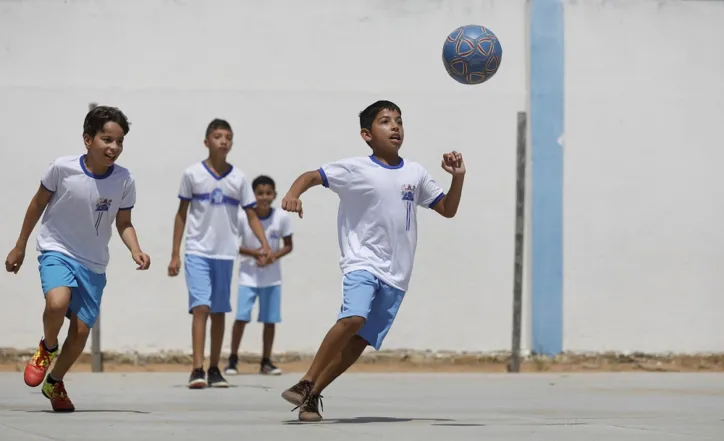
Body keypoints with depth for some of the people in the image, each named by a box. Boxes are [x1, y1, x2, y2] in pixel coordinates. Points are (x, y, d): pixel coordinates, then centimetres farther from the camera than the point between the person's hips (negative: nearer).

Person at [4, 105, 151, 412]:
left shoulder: (124, 181, -11)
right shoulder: (62, 168, -17)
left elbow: (123, 224, 3)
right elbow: (38, 204, -1)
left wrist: (135, 250, -18)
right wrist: (20, 246, 5)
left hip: (93, 263, 3)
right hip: (56, 250, -3)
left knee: (81, 330, 3)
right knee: (58, 302, -31)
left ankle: (55, 383, 30)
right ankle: (47, 347, 1)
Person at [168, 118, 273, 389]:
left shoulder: (239, 179, 4)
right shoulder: (192, 174, 0)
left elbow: (251, 216, 6)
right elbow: (181, 214, 6)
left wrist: (264, 243, -11)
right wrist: (175, 254, 3)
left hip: (225, 254, 3)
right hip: (197, 252, -3)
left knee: (219, 312, 9)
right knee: (201, 308, -14)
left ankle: (214, 369, 18)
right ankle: (197, 370, -18)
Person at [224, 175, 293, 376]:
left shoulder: (282, 218, -8)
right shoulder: (243, 217, -11)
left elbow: (288, 246, 2)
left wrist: (273, 256, -17)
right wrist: (253, 252, -18)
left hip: (272, 278, 2)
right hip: (248, 275, -2)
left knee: (270, 320, 3)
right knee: (241, 317, -9)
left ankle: (266, 362, 15)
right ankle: (233, 360, 2)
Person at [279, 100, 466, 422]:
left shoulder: (416, 174, 10)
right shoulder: (355, 169, -3)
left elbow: (448, 210, 18)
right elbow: (312, 176, -2)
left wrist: (458, 177, 2)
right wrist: (293, 193, -22)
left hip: (396, 274, 5)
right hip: (362, 262, -4)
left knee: (360, 341, 0)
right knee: (353, 318, -29)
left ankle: (313, 395, 13)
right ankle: (305, 384, -20)